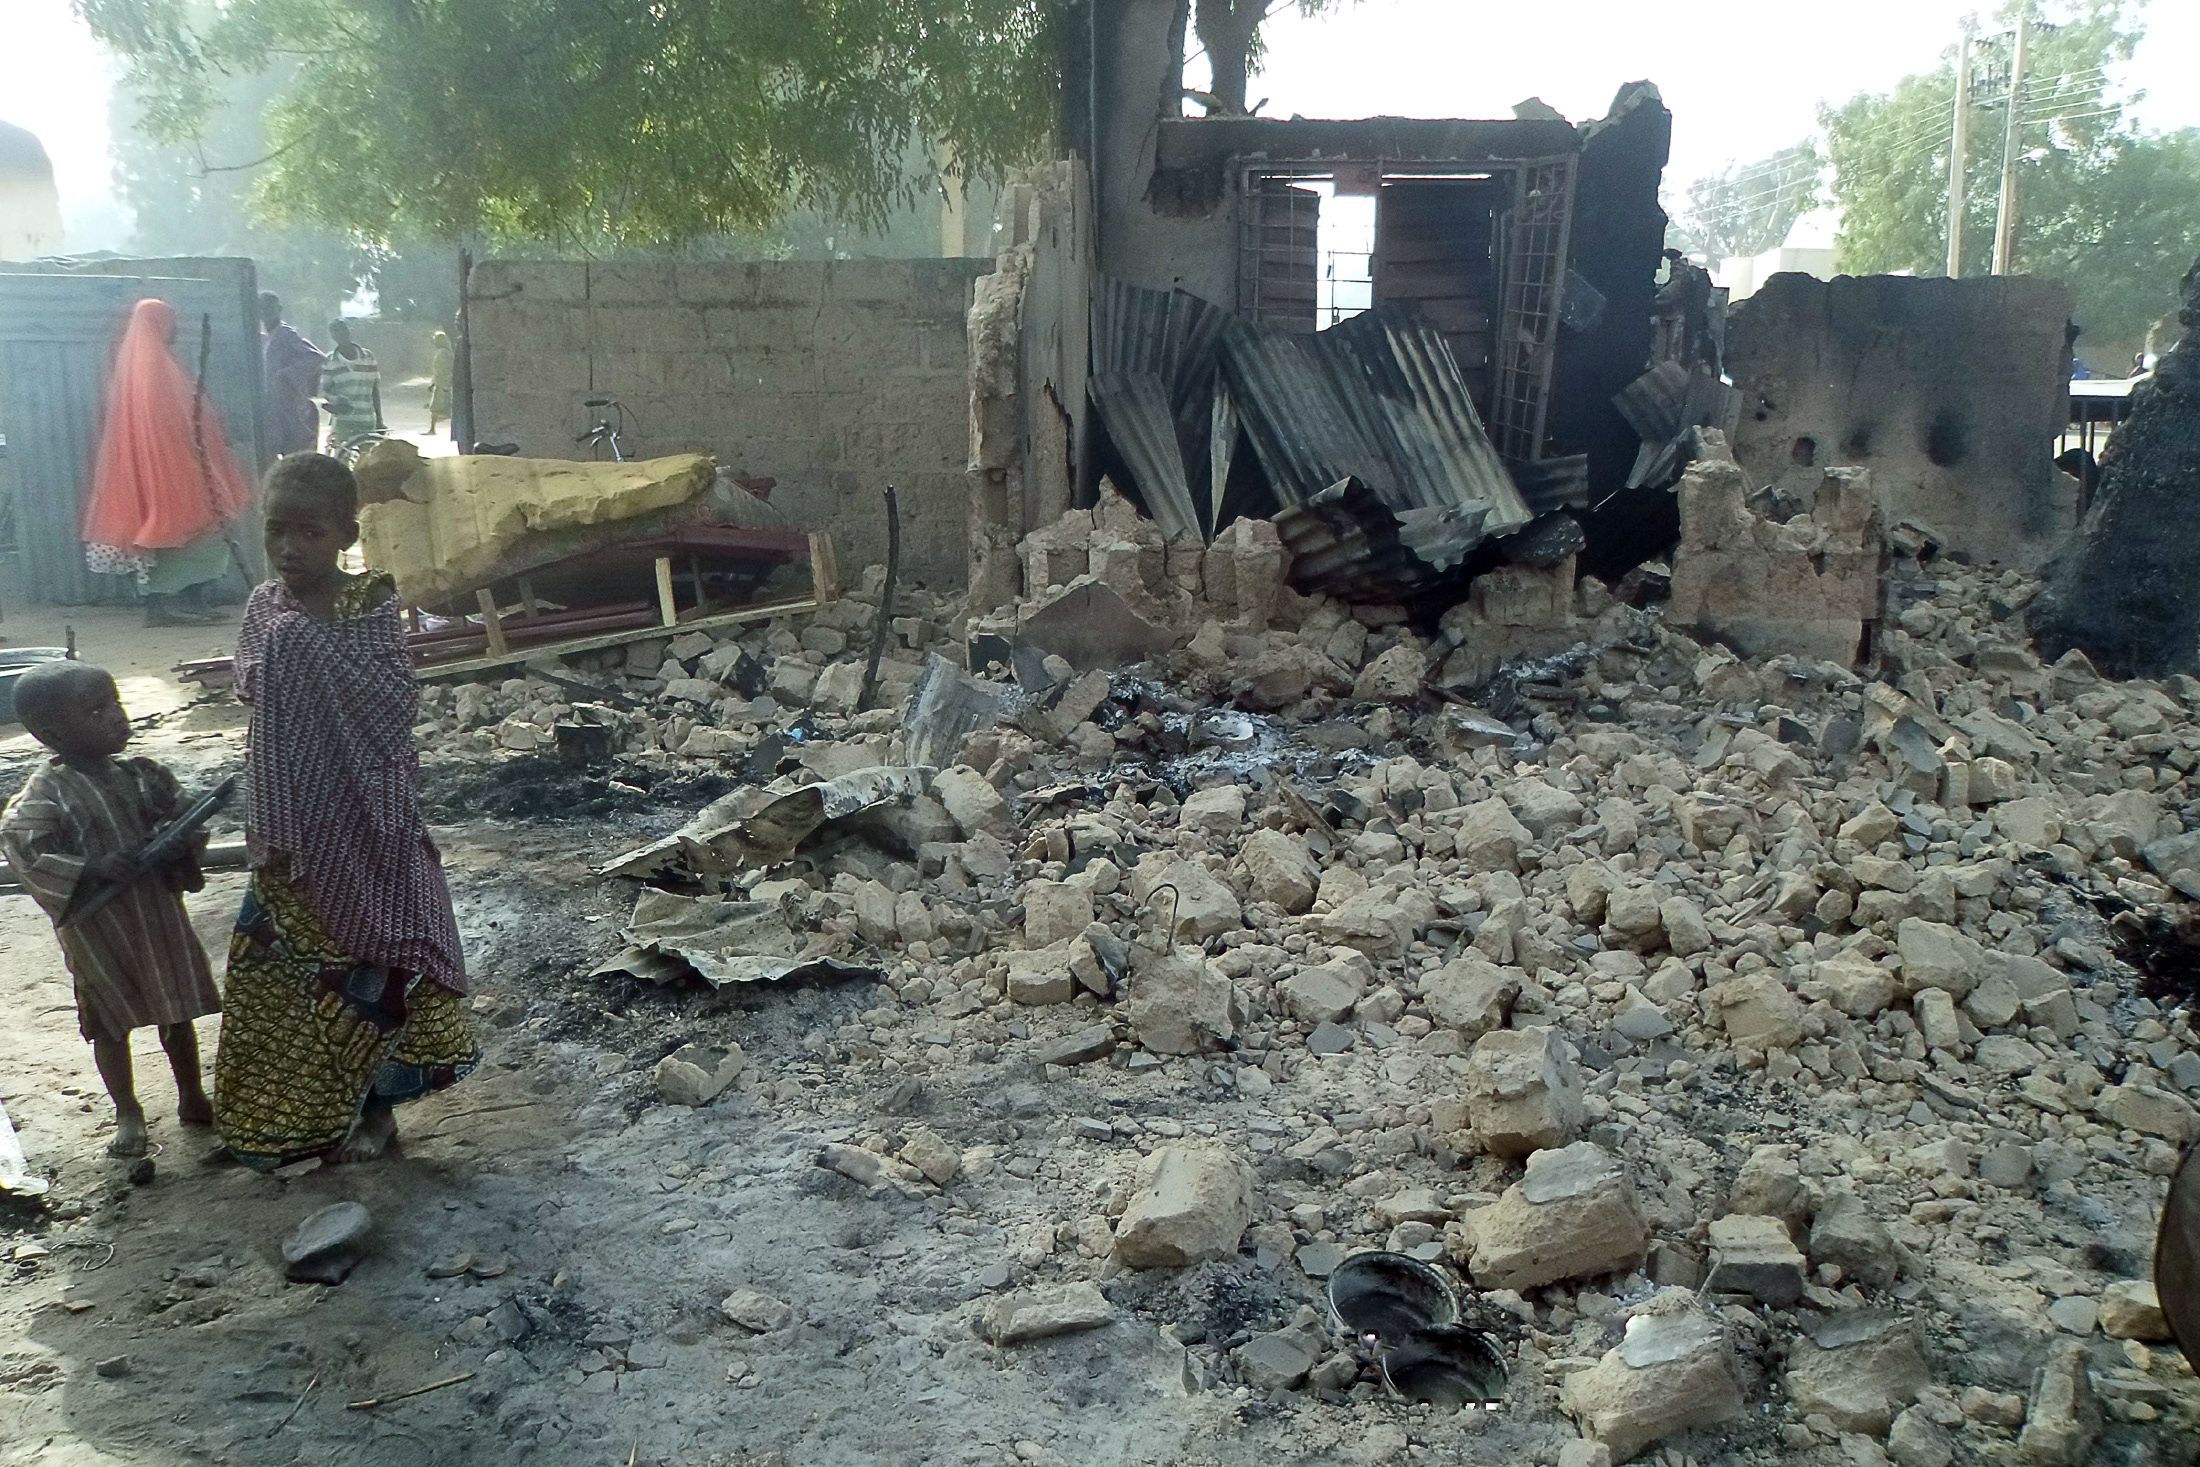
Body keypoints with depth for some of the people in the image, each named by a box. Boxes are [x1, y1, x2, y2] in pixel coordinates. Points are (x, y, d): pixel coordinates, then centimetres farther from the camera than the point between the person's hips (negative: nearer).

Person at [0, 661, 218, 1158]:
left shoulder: (140, 776, -1)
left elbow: (182, 812, 8)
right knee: (111, 1022, 11)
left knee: (178, 1010, 16)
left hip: (159, 914, 4)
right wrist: (89, 869, -31)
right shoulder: (46, 792, -16)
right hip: (98, 931, -4)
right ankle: (128, 1114, 28)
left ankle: (192, 1098, 34)